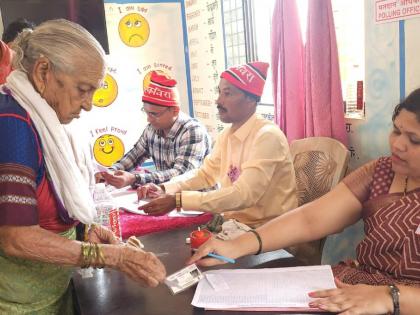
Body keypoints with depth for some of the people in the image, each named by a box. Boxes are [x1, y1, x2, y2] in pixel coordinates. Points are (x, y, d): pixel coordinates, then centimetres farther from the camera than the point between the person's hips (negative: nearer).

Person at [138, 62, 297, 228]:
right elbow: (206, 175, 12)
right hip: (233, 223, 6)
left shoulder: (267, 136, -21)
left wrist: (177, 200, -31)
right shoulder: (226, 135, 4)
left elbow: (243, 195, -29)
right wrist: (164, 189, -4)